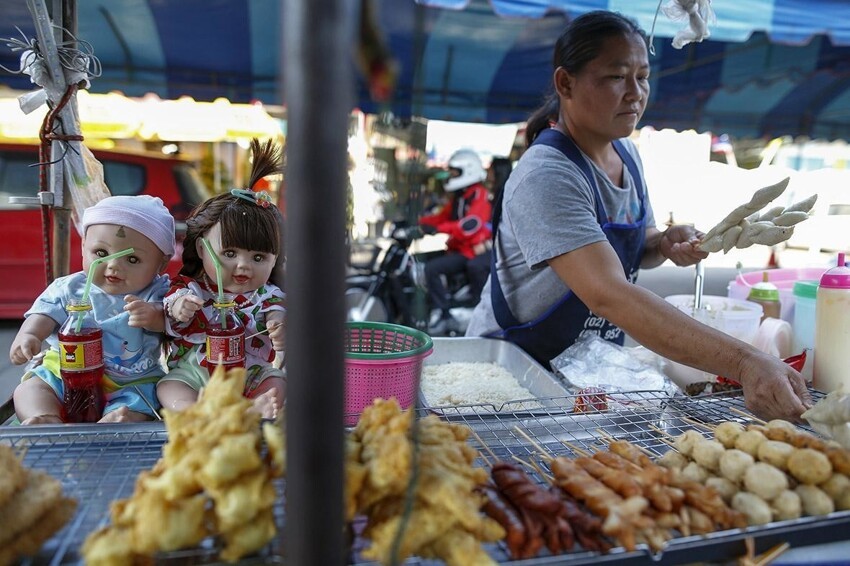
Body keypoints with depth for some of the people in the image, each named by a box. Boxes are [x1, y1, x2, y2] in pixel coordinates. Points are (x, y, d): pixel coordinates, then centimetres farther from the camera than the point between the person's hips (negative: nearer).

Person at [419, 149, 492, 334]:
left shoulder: (480, 196, -13)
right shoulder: (458, 197, 20)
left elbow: (470, 224, -29)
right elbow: (442, 216, 16)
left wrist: (438, 228, -38)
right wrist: (418, 221, 0)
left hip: (471, 252, -10)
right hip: (456, 248, 10)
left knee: (432, 268, -25)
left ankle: (446, 316, -19)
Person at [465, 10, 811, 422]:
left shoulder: (626, 154, 2)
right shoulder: (546, 176, -24)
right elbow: (608, 293, -35)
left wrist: (666, 244, -6)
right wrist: (744, 363, -39)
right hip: (515, 365, -6)